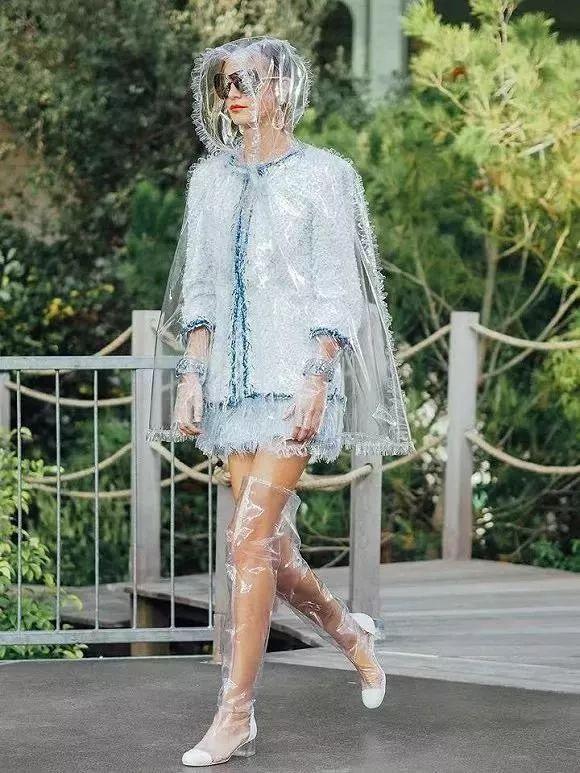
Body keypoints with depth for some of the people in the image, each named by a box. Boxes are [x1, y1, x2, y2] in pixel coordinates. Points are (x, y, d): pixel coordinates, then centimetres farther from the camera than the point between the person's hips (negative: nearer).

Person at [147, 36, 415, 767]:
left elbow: (338, 293, -7)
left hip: (295, 375, -6)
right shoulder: (211, 179, 11)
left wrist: (316, 382, -16)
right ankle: (349, 631, 36)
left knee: (249, 541, -13)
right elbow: (199, 287, 13)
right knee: (270, 547, 8)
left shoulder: (322, 176, -4)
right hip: (233, 378, 6)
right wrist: (190, 376, 4)